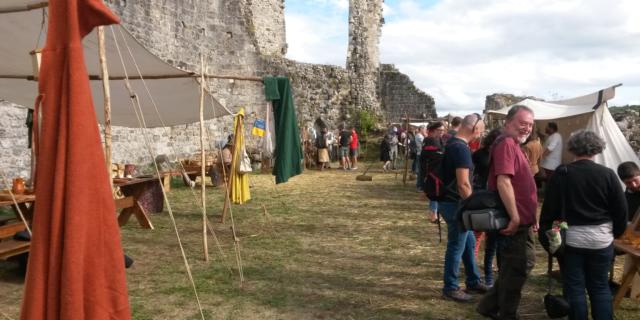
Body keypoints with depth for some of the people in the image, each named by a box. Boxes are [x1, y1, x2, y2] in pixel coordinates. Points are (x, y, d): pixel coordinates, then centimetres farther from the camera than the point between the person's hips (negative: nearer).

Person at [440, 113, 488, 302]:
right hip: (455, 204, -10)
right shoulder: (462, 149, -22)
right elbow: (463, 184, -26)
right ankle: (450, 288, 15)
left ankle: (473, 282, 33)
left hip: (450, 200, 10)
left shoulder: (451, 143, 10)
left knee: (469, 242, 20)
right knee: (456, 247, 2)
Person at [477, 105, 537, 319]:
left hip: (521, 220, 11)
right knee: (517, 268, 2)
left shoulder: (513, 144, 16)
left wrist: (530, 216, 21)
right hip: (514, 222, -11)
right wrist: (515, 217, -26)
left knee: (523, 263, 20)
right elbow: (503, 182, -29)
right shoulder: (506, 143, -18)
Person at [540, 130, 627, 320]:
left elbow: (550, 206, -6)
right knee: (600, 287, 14)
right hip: (601, 238, 2)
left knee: (575, 288, 8)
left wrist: (544, 230, 7)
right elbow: (621, 209, 0)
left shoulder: (562, 173, -9)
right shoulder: (608, 174, -6)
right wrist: (616, 232, 16)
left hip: (571, 238, -1)